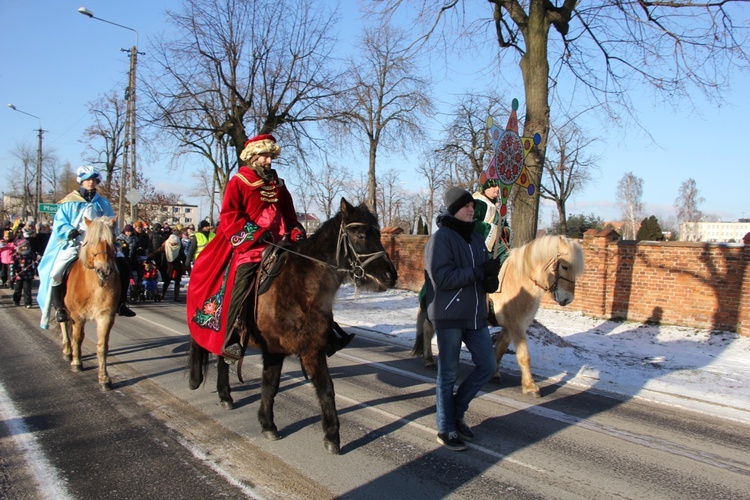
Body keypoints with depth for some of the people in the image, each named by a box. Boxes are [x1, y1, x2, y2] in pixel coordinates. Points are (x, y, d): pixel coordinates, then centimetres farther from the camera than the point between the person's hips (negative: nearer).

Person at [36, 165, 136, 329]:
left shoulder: (103, 203, 13)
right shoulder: (69, 202, 4)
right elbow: (59, 224, 0)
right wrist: (71, 232, -20)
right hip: (74, 244, -3)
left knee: (122, 265, -12)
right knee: (57, 271, -22)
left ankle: (121, 303, 0)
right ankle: (59, 307, -3)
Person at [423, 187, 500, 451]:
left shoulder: (475, 238, 12)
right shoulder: (440, 238, -11)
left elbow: (484, 271, 16)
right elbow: (443, 278, -21)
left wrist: (491, 280, -8)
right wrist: (480, 271, -21)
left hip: (475, 315, 7)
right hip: (449, 316, -7)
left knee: (487, 366, 9)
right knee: (448, 375, 4)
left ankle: (457, 412, 27)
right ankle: (445, 429, 19)